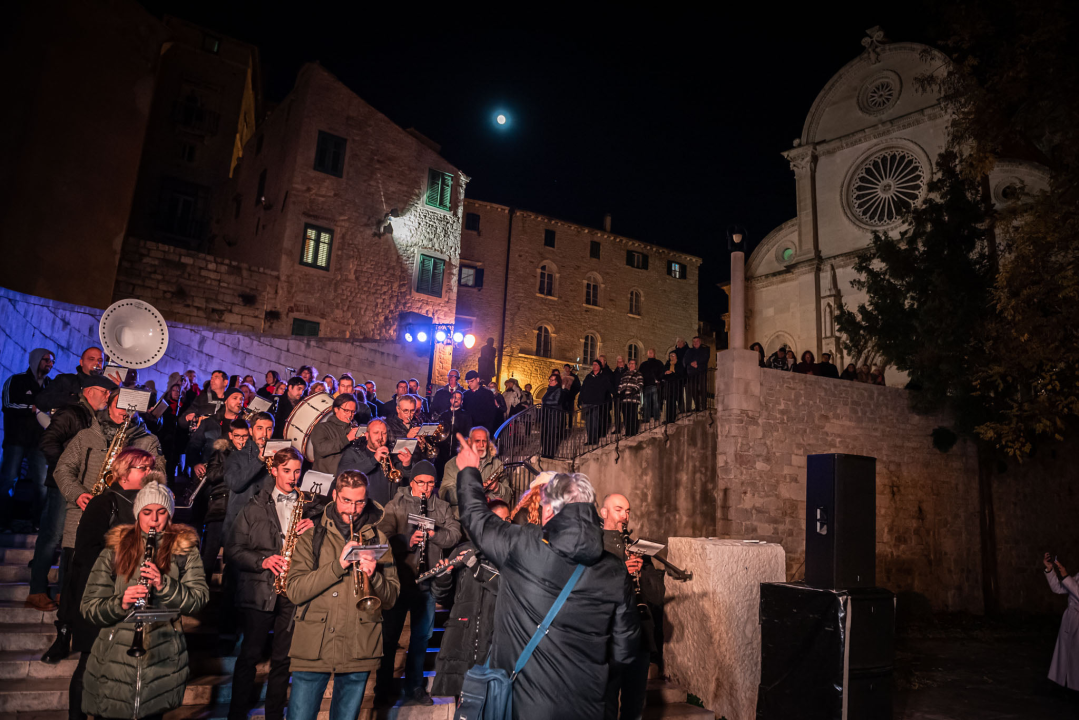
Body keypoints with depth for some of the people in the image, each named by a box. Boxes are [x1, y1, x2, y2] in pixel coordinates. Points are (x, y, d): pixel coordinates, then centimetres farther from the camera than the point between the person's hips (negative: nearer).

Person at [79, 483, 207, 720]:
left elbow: (199, 599, -6)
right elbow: (89, 608, 1)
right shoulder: (115, 549, 4)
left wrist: (164, 585, -21)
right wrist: (120, 603, -19)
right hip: (113, 663, 1)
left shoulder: (184, 549, 2)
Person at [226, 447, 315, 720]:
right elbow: (234, 551, 2)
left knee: (282, 658, 7)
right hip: (259, 591, -1)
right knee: (249, 655, 3)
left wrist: (313, 530, -10)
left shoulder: (308, 506, 11)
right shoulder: (255, 507, 6)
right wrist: (262, 561, -15)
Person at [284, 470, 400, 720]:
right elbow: (295, 592, -7)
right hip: (313, 649, -1)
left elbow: (391, 600, 5)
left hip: (359, 650, 1)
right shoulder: (311, 536, 4)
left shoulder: (378, 539, 8)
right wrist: (338, 564, -18)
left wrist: (373, 575, -15)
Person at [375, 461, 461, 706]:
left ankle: (414, 690, 27)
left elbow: (455, 534, -1)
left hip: (427, 582, 3)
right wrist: (408, 540, -26)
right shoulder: (395, 506, -1)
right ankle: (382, 690, 22)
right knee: (389, 636, 7)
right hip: (398, 580, -3)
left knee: (421, 637, 12)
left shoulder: (442, 507, 8)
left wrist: (435, 533, -18)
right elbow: (383, 537, -12)